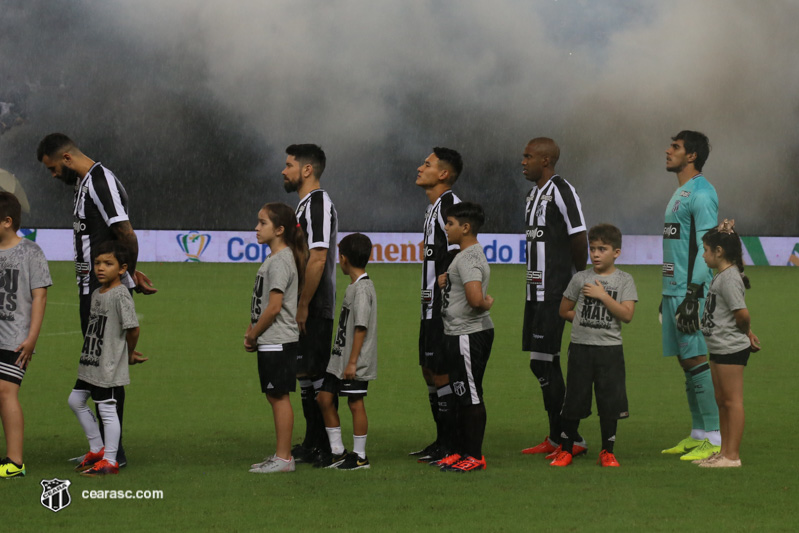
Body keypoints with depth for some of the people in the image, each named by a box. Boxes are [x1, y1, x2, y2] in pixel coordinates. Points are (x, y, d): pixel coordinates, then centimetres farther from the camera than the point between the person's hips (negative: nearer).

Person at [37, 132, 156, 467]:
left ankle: (113, 452, -4)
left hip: (107, 290, -10)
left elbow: (126, 235, -23)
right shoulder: (85, 183, 16)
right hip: (92, 290, 10)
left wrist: (129, 274, -8)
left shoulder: (101, 183, -17)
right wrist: (132, 275, 11)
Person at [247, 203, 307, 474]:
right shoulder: (273, 259, 16)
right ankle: (281, 455, 18)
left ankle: (283, 458, -5)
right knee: (274, 396, 13)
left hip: (278, 341, -10)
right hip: (271, 341, 10)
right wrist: (251, 331, 9)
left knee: (279, 396, -7)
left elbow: (274, 307, -21)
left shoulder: (280, 261, -16)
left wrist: (253, 334, -11)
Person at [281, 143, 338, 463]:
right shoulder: (307, 205, 18)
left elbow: (318, 260, -22)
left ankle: (320, 448, -6)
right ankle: (312, 445, 18)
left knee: (314, 375, -8)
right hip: (306, 308, 11)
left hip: (314, 309, -11)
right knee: (306, 373, 13)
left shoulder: (318, 204, -15)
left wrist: (302, 306, -23)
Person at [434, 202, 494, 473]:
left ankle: (474, 456, -2)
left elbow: (475, 298, -33)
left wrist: (486, 303, -12)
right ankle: (460, 450, 23)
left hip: (468, 335, -11)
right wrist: (445, 281, 9)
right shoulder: (466, 255, 14)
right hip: (459, 334, 11)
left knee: (471, 397, -5)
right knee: (463, 396, 16)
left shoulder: (469, 258, -19)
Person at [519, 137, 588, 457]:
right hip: (536, 292, 10)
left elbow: (579, 239, -14)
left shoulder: (561, 192, -12)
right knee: (542, 364, 9)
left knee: (544, 363, -10)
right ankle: (556, 439, 14)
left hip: (555, 293, -10)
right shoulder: (534, 194, 17)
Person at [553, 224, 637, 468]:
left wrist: (603, 295, -14)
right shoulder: (581, 279, 4)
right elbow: (564, 311, 11)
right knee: (573, 401, 3)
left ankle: (607, 452, 14)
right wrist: (586, 321, 1)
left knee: (610, 402, 2)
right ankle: (566, 450, 14)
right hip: (580, 347, 1)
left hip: (610, 349, -1)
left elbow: (626, 314, -11)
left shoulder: (624, 280, 0)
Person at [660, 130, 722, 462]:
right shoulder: (680, 194, 20)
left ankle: (715, 438, -12)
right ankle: (698, 434, 13)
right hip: (673, 291, 10)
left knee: (696, 359, -11)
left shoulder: (701, 194, -11)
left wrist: (692, 294, -21)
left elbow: (705, 247, -17)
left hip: (690, 292, -10)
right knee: (686, 360, 10)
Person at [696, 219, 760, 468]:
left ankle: (733, 455, -4)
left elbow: (742, 314, -23)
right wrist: (748, 334, 13)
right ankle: (724, 452, 24)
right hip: (719, 348, 11)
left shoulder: (729, 278, -18)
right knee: (721, 401, 16)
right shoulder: (722, 276, 13)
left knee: (732, 401, -6)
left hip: (731, 349, -11)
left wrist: (745, 333, -6)